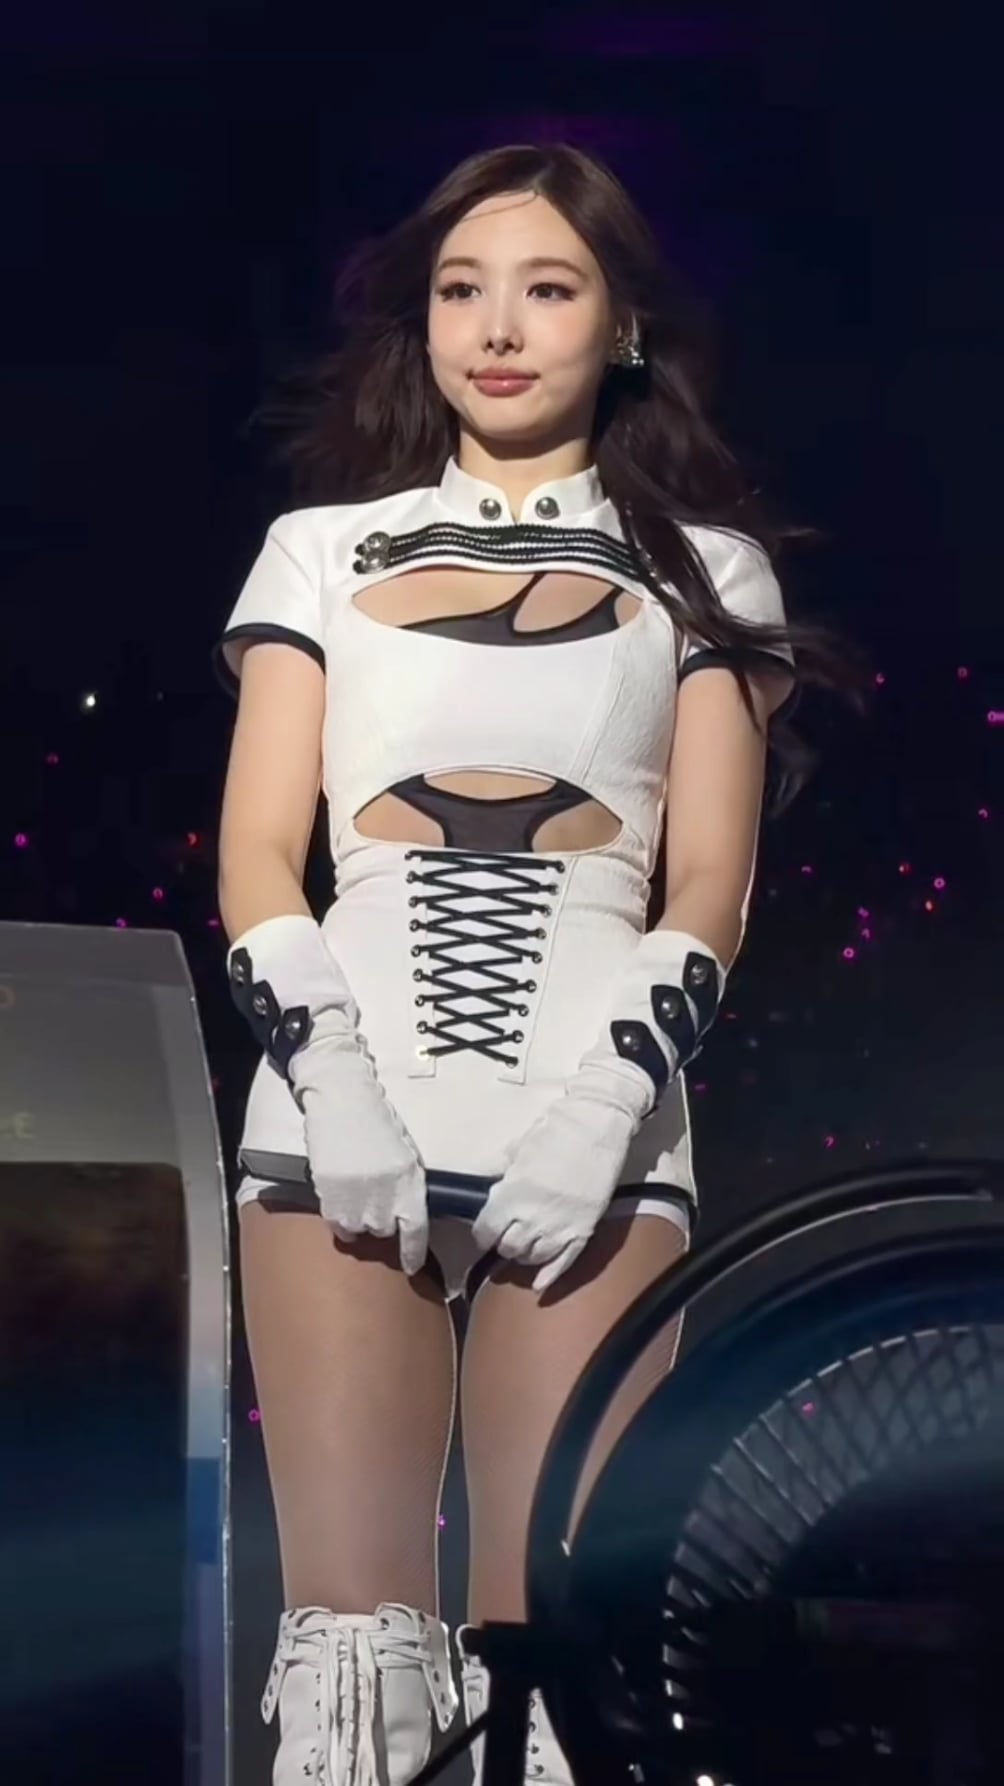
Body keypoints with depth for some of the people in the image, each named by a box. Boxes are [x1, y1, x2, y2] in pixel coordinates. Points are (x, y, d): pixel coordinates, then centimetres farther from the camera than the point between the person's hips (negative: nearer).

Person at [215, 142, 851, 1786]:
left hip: (593, 1119, -1)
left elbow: (711, 884, 6)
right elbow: (258, 853, 8)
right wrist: (328, 1073, -9)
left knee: (546, 1626, -6)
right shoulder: (325, 548, 17)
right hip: (346, 1103, 1)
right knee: (350, 1611, -5)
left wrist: (609, 1098, -10)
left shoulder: (702, 571, 15)